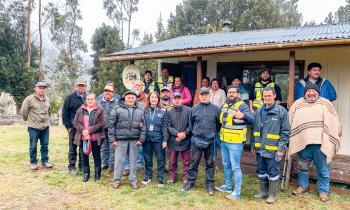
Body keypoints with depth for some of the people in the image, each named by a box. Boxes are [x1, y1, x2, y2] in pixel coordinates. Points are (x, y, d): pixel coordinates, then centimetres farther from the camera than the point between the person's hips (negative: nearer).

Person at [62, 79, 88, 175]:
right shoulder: (70, 97, -1)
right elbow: (64, 112, -1)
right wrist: (68, 126, -6)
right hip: (74, 127, -3)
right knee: (73, 147, 4)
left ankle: (82, 165, 23)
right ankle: (71, 166, 14)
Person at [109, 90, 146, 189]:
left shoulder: (140, 109, 6)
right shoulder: (117, 109, -2)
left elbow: (143, 125, 6)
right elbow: (111, 124, -2)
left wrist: (141, 139, 0)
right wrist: (112, 139, -6)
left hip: (134, 139, 2)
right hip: (121, 139, -2)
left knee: (133, 160, 11)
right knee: (119, 160, 5)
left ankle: (133, 180, 24)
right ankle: (117, 179, 21)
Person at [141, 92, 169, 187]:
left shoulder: (163, 111, 1)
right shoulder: (145, 111, 6)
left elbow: (165, 127, -2)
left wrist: (165, 140, -7)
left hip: (158, 138, -2)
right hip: (147, 138, 2)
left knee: (160, 159, 3)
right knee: (147, 159, 11)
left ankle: (160, 179, 13)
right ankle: (148, 177, 26)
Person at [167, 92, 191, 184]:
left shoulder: (188, 110, -6)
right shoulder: (169, 112, -2)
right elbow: (168, 126, -5)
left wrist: (184, 133, -14)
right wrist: (178, 133, -16)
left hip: (186, 140, -1)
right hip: (173, 140, 1)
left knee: (186, 161, 11)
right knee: (172, 161, 14)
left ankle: (186, 177, 24)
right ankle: (172, 177, 28)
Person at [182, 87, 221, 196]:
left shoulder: (216, 109, -1)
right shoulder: (194, 109, 2)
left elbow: (218, 124, 7)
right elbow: (191, 124, 11)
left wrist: (214, 134, 5)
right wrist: (195, 133, 8)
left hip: (210, 141, 0)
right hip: (196, 141, 1)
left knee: (210, 164, 11)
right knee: (193, 163, 7)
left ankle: (210, 184, 21)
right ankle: (190, 182, 20)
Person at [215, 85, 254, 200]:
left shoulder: (242, 106, -13)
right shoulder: (224, 105, 10)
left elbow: (252, 119, -29)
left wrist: (244, 115, -50)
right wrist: (220, 135, 17)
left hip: (235, 142, -8)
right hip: (224, 141, 8)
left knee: (235, 167, -2)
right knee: (226, 165, 19)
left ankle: (237, 192, 9)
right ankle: (228, 186, 35)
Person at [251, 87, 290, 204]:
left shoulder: (281, 111, -7)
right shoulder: (259, 111, 9)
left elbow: (286, 131, -7)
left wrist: (281, 148, -12)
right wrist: (253, 144, 13)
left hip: (273, 149, -5)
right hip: (260, 148, 5)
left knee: (273, 172, 5)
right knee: (261, 172, 15)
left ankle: (273, 194, 20)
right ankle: (263, 191, 31)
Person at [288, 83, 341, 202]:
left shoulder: (325, 104, 3)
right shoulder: (298, 104, 7)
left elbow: (334, 124, 3)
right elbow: (290, 123, 9)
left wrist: (333, 142, -1)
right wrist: (289, 139, 5)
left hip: (321, 143, -2)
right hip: (303, 142, 2)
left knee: (323, 169, 6)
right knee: (303, 167, 14)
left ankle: (323, 191, 22)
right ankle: (303, 186, 32)